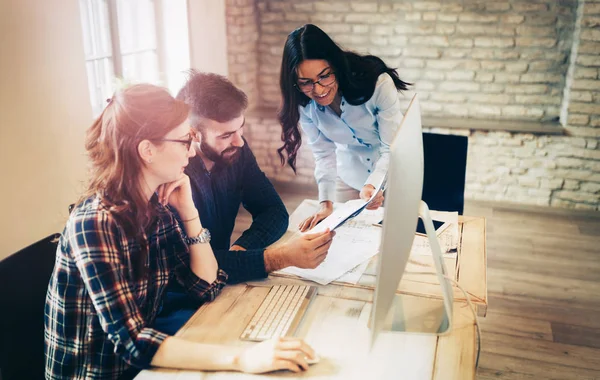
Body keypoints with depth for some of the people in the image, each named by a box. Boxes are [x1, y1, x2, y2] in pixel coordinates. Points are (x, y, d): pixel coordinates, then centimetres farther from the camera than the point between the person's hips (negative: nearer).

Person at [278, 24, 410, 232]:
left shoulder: (378, 83, -30)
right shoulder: (304, 104, -18)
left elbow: (393, 149, -28)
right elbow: (324, 154, -13)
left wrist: (373, 185, -45)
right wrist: (326, 202, -26)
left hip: (393, 172, -2)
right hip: (349, 178, 3)